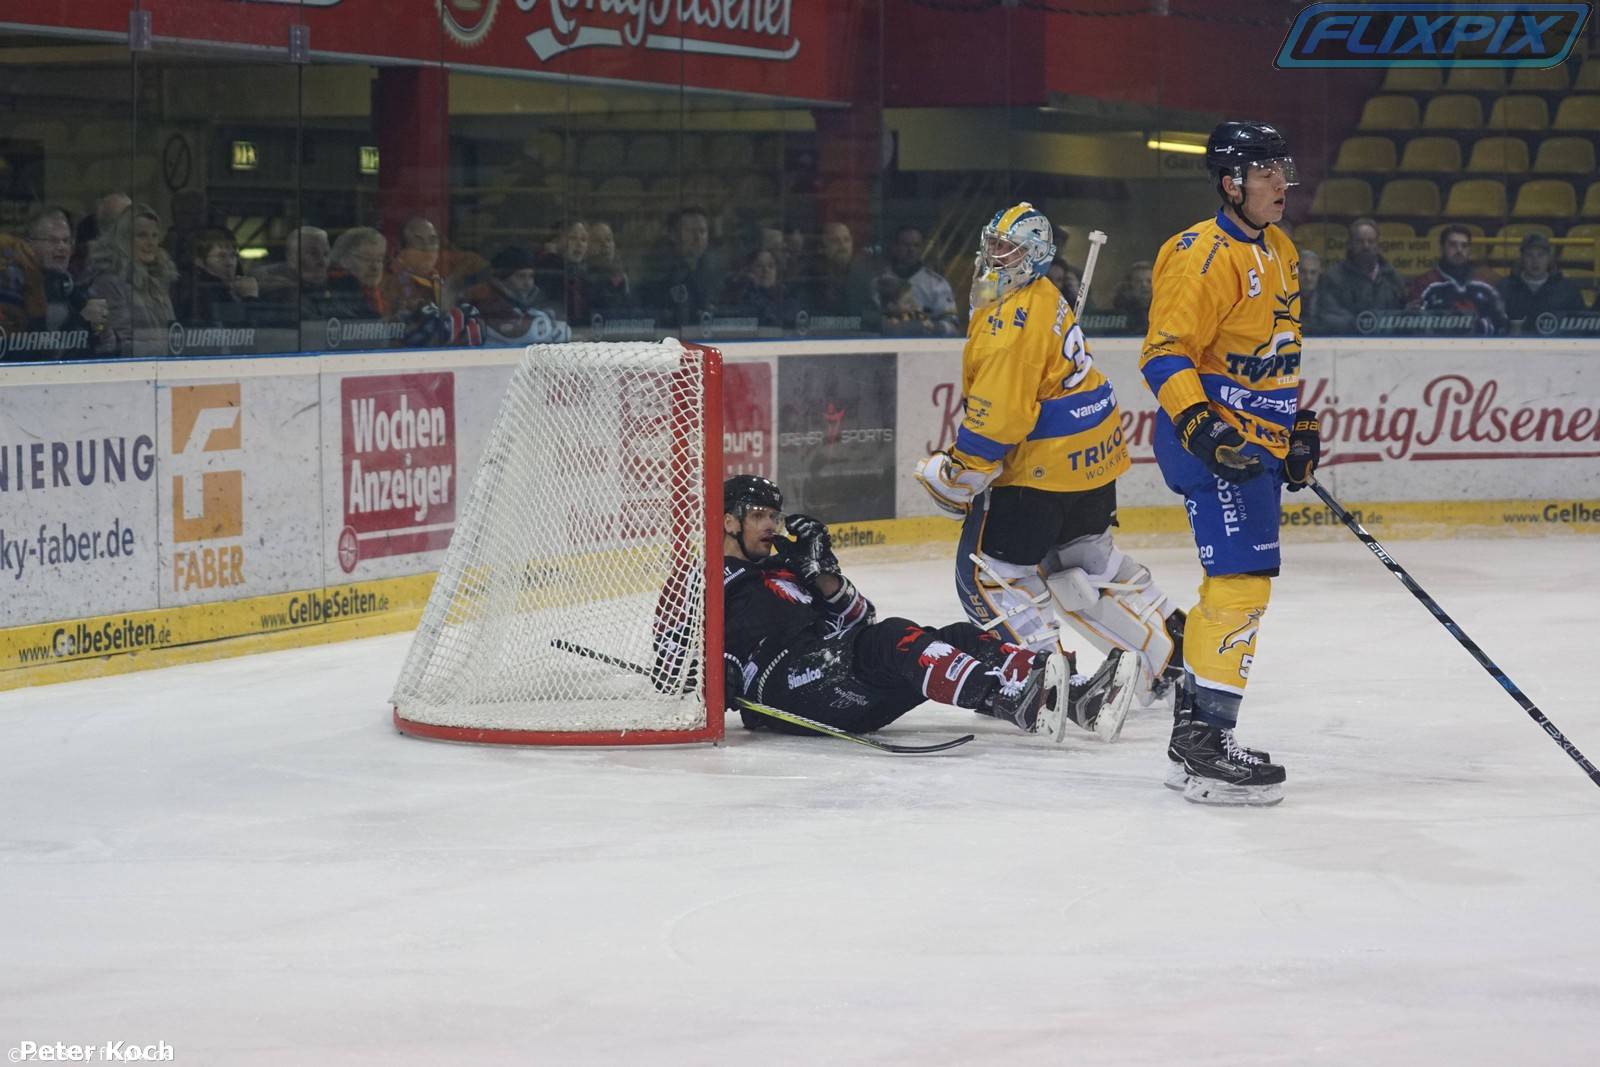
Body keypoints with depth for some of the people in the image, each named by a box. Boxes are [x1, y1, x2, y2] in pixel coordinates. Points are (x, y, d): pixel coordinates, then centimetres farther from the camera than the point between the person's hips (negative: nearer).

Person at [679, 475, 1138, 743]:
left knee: (960, 639, -10)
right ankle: (1015, 703, -54)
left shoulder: (782, 570, 32)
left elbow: (858, 620, 24)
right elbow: (671, 668, 2)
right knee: (893, 641, -31)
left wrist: (824, 575, 6)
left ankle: (1078, 698, -28)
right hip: (785, 691, -8)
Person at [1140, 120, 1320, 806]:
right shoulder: (1205, 255, -16)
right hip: (1210, 443, -10)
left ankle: (1193, 734, 24)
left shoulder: (1279, 252, 15)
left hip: (1258, 445, 10)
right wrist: (1202, 425, -31)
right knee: (1242, 579, -16)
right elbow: (1164, 354, -21)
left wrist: (1300, 428, 25)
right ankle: (1205, 746, -14)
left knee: (1236, 584, 14)